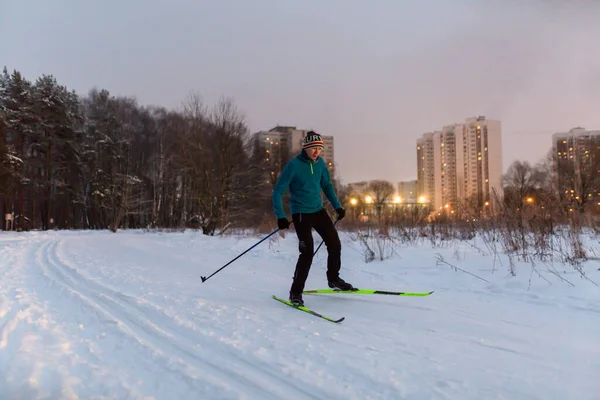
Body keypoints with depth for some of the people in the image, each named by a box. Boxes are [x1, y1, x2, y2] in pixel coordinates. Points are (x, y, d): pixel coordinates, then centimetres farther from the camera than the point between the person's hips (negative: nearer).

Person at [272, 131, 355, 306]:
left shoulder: (320, 163, 1)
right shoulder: (294, 165, -16)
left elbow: (327, 185, 16)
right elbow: (278, 191, -16)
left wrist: (337, 206, 13)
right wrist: (280, 216, -25)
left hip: (319, 210, 7)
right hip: (301, 213, -6)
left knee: (335, 244, 10)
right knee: (308, 252, -14)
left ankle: (334, 279, 33)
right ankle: (295, 292, 1)